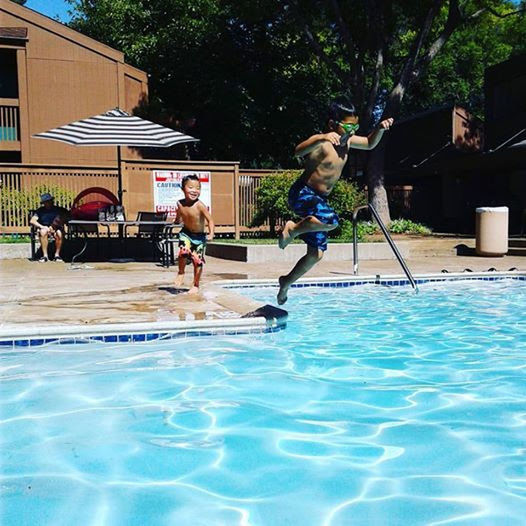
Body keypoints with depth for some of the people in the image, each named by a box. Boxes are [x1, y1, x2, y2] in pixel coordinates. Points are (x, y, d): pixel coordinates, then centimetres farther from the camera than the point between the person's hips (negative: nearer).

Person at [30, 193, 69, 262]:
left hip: (55, 230, 0)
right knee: (43, 232, -34)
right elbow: (32, 221, -1)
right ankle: (45, 255, -30)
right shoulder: (40, 211, 8)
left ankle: (57, 254, -19)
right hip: (44, 229, 0)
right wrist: (42, 226, -18)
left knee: (59, 233, -34)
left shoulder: (59, 209, 6)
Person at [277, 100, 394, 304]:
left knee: (316, 253, 11)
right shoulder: (321, 143, -18)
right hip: (303, 194, -9)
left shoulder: (346, 141, 7)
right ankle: (292, 229, -13)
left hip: (319, 199, 9)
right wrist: (321, 138, -54)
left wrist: (380, 129, 7)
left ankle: (287, 282, 30)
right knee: (331, 220, -39)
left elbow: (369, 144, 25)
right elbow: (299, 151, -39)